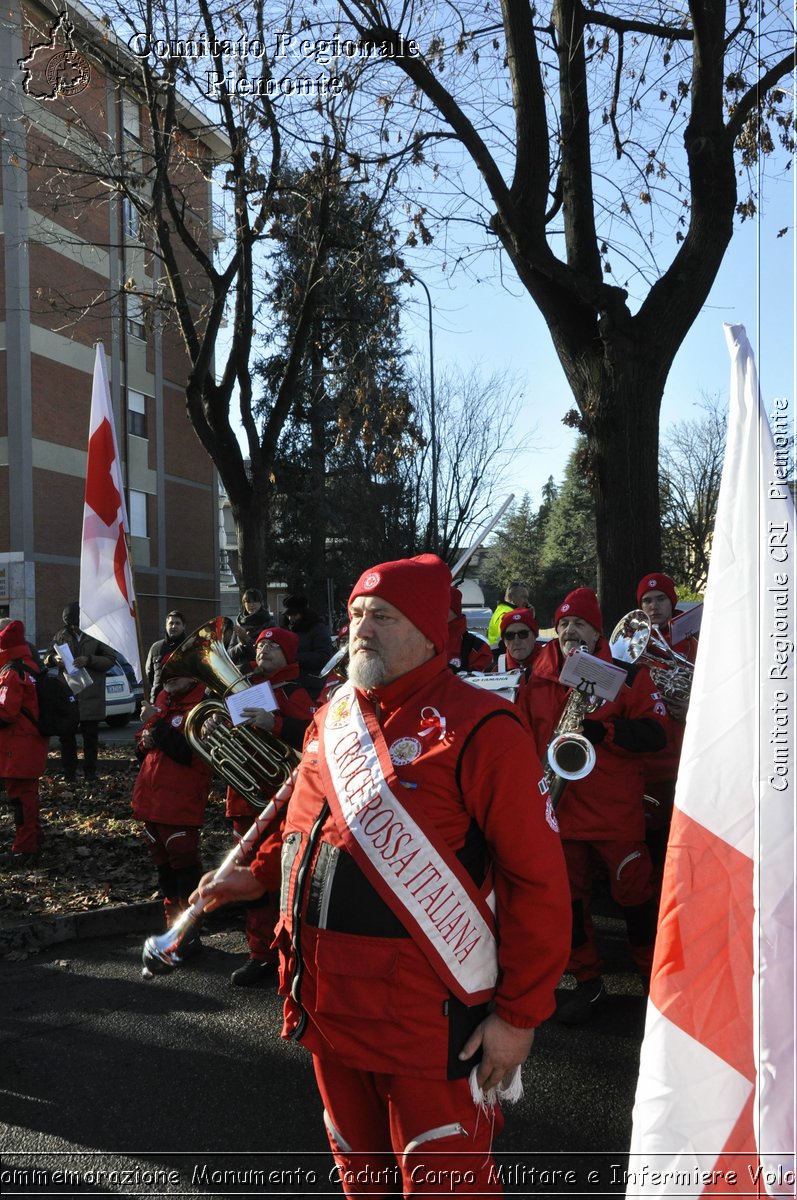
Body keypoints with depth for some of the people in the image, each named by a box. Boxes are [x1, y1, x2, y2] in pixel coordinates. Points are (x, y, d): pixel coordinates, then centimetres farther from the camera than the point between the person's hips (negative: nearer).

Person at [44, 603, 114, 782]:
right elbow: (46, 659, 11)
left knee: (90, 736, 7)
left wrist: (89, 660, -20)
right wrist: (53, 659, -12)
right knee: (66, 736, 5)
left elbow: (110, 659, -6)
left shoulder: (95, 638, -2)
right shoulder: (61, 637, 7)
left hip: (90, 696, -2)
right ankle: (68, 773, 14)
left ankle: (90, 772, 17)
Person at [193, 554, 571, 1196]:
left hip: (430, 1019, -7)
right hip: (329, 1008, 7)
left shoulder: (478, 728, -15)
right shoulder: (332, 719, 9)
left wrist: (520, 1015, -16)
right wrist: (261, 876, 22)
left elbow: (538, 879, -16)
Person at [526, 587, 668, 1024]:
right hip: (560, 807, 4)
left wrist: (602, 731, -24)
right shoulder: (538, 679, 7)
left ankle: (652, 973, 25)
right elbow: (528, 736, 18)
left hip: (617, 808, -3)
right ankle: (587, 983, 23)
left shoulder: (627, 673, -4)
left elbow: (655, 733, -11)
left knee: (633, 890, 5)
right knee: (568, 895, 9)